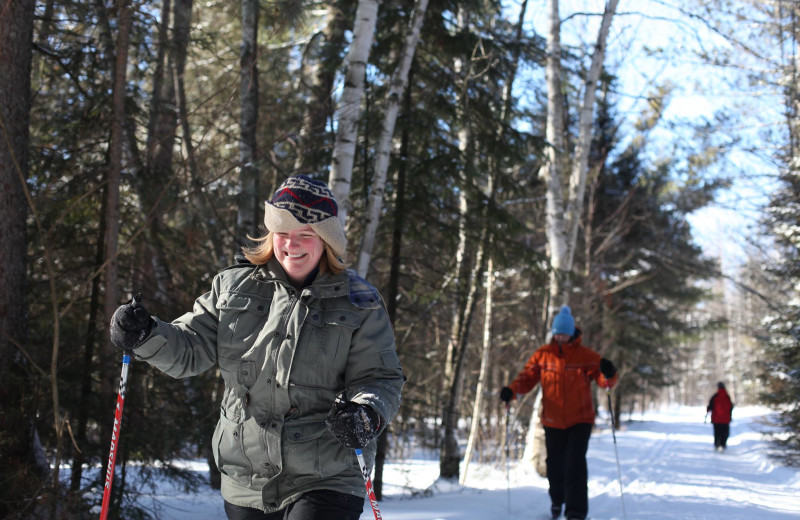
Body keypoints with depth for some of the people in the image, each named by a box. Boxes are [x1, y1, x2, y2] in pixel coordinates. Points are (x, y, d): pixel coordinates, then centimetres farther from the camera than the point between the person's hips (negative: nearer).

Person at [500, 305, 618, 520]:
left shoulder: (586, 355, -5)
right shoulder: (543, 354, 1)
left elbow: (604, 380, -8)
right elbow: (528, 376, 3)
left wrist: (608, 375, -32)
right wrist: (512, 390, -16)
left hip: (580, 421, -2)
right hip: (553, 422, 3)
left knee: (575, 464, -13)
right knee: (555, 464, 12)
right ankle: (557, 500, 38)